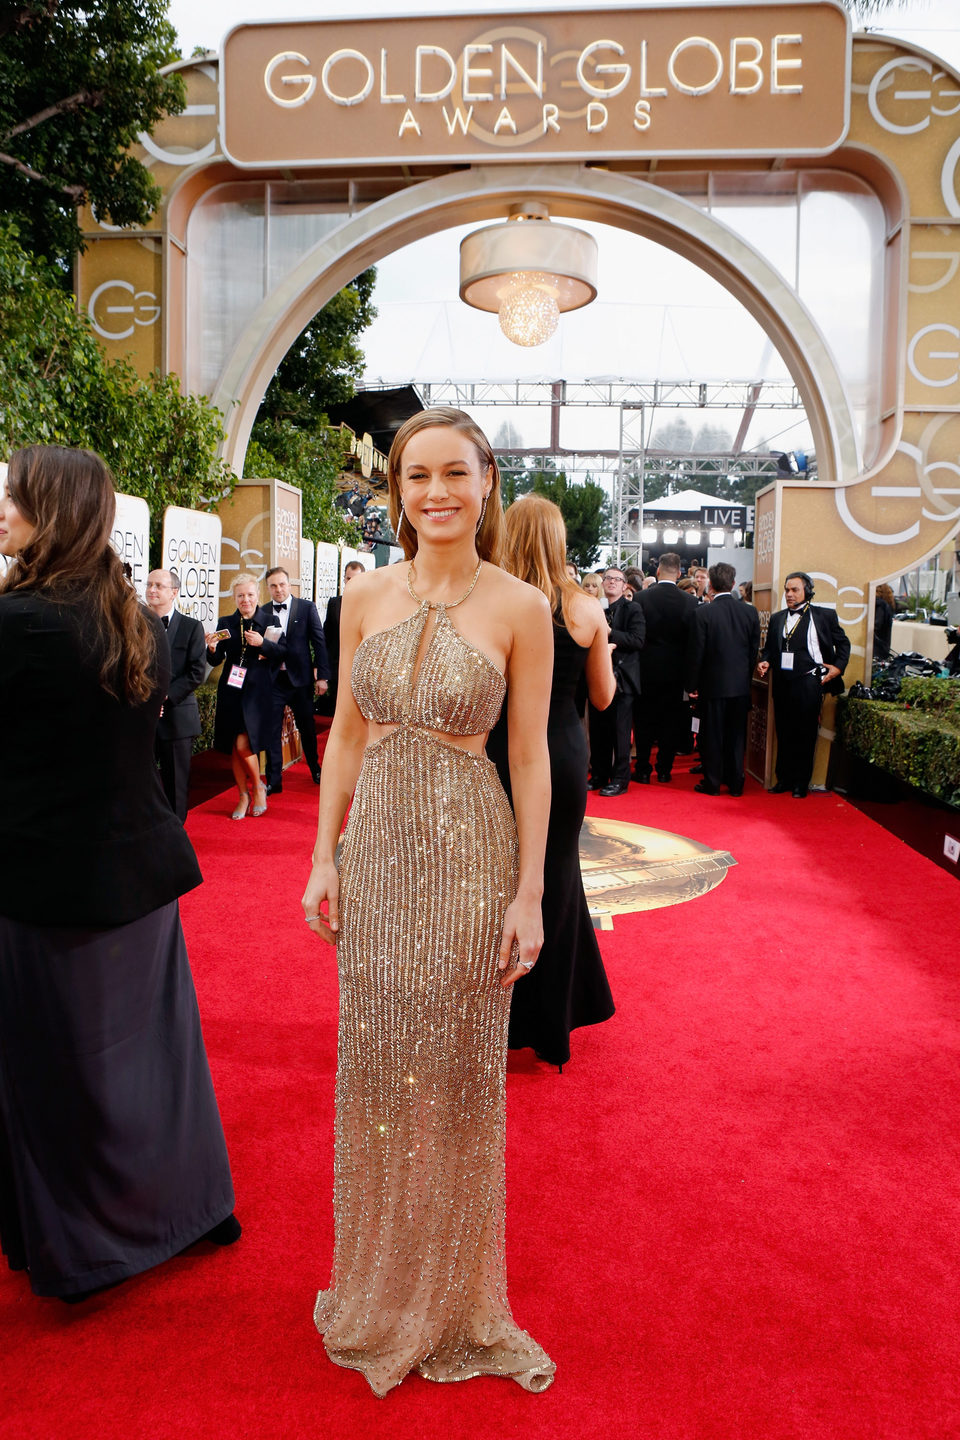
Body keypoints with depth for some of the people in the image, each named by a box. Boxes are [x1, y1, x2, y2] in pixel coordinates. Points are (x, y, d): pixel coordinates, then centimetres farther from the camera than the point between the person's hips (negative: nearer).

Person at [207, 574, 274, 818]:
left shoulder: (269, 622, 0)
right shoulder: (225, 623, 6)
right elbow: (216, 660, 3)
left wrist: (262, 644, -20)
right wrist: (212, 649, -18)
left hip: (257, 691, -3)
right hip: (231, 691, 3)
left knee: (243, 744, -11)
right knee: (232, 747, 6)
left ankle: (258, 787, 14)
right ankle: (244, 796, 22)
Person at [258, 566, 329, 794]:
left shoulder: (307, 608, 0)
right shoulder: (262, 613, 4)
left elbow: (319, 642, -1)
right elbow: (260, 646, 2)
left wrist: (322, 676, -5)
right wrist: (264, 643, -22)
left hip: (300, 678, -1)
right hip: (273, 679, 1)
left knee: (307, 728, 12)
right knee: (271, 731, 3)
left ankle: (315, 769, 32)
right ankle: (274, 780, 12)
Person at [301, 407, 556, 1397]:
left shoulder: (520, 608, -6)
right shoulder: (365, 596, 3)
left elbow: (529, 755, -5)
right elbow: (347, 734, 7)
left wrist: (530, 893, -7)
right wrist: (324, 857, 2)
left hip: (469, 850, -3)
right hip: (375, 843, 3)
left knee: (457, 1070, 10)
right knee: (376, 1063, 14)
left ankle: (453, 1294, 36)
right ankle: (379, 1286, 39)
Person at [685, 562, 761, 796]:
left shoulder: (702, 613, -13)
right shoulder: (750, 612, -1)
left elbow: (695, 653, -10)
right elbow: (754, 651, 5)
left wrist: (692, 685, -2)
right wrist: (746, 678, 16)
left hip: (713, 684, -3)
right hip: (740, 685, 4)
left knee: (712, 735, 7)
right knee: (736, 735, 12)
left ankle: (712, 783, 13)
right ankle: (735, 783, 19)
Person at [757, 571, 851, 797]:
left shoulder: (824, 615, 3)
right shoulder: (777, 619, 14)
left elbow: (843, 643, 10)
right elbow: (769, 648, 18)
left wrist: (838, 666, -2)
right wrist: (765, 661, -1)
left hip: (808, 681, -4)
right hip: (782, 681, 4)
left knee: (805, 733, 0)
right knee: (783, 732, 8)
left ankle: (801, 783, 8)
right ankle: (784, 779, 18)